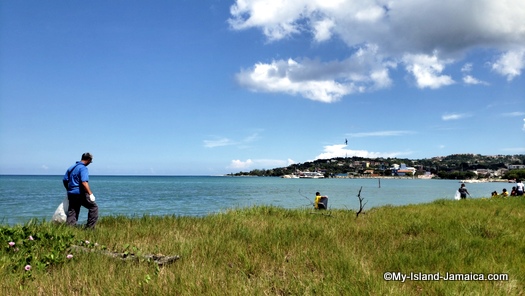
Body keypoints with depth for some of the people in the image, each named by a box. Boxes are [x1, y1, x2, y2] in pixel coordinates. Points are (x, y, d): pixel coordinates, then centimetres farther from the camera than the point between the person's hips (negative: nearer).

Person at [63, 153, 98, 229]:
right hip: (80, 194, -8)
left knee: (72, 213, 11)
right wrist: (90, 194, -20)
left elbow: (65, 180, 20)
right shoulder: (83, 168, -11)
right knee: (94, 207, 3)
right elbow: (84, 182, -22)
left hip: (71, 194, 8)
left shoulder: (71, 167, 15)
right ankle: (89, 227, 1)